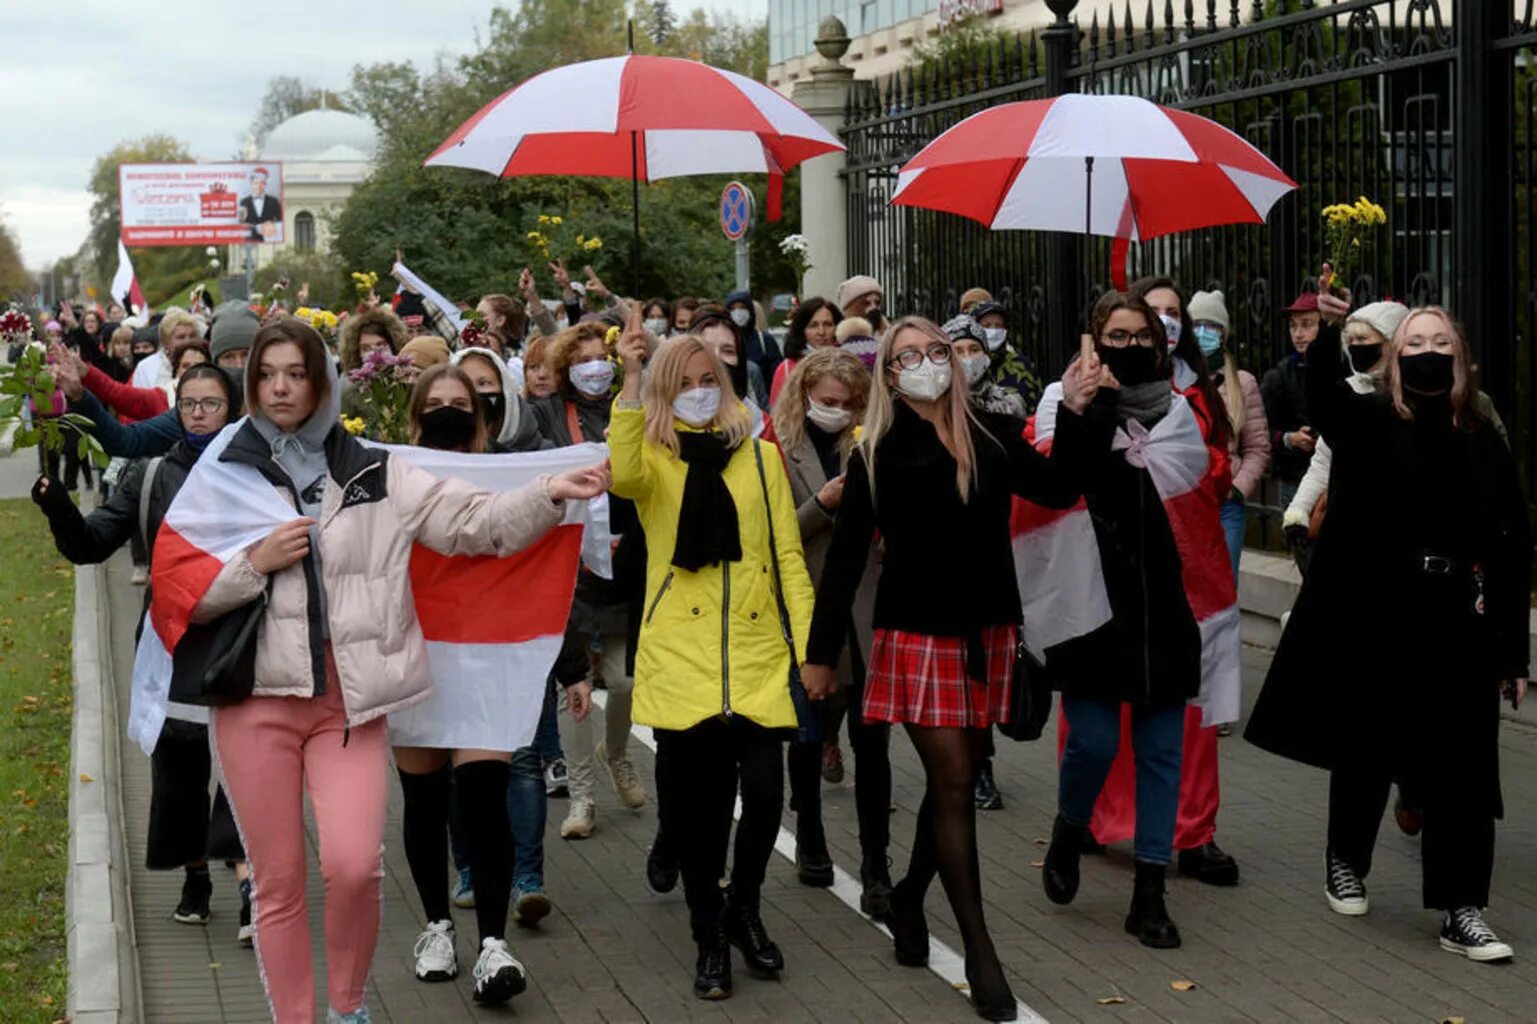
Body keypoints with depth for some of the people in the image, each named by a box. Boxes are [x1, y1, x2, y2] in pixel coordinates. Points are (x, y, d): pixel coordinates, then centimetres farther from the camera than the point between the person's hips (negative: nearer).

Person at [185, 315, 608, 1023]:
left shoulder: (374, 473, 7)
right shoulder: (223, 477, 5)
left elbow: (473, 524, 1)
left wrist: (550, 494, -13)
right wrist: (255, 564, -11)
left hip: (348, 700, 0)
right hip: (256, 699, 0)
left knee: (354, 865, -14)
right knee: (278, 882, 4)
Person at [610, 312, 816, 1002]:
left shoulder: (759, 455, 12)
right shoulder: (652, 458, 7)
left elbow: (788, 556, 10)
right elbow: (622, 477, -20)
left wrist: (809, 646, 3)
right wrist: (632, 380, -26)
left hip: (755, 652, 1)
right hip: (681, 655, -1)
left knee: (764, 790, -10)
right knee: (696, 804, 3)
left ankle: (743, 911, 17)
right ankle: (710, 940, 20)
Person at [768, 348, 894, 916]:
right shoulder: (780, 450, -1)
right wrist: (822, 503, -16)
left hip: (867, 611, 1)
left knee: (871, 742, -3)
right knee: (809, 735, 14)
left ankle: (876, 869, 0)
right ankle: (810, 842, 32)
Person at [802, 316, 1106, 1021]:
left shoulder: (990, 435, 2)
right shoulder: (878, 456, -5)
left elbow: (1058, 489, -4)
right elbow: (846, 558, -4)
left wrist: (1074, 415, -15)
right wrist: (821, 653, -4)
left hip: (986, 632, 4)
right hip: (917, 635, -3)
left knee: (954, 776, 11)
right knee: (954, 782, -6)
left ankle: (909, 899, 33)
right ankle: (979, 952, -2)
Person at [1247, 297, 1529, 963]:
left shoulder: (1483, 442, 7)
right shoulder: (1368, 422, 0)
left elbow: (1513, 549, 7)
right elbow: (1324, 395, -24)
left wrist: (1512, 647, 3)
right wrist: (1329, 331, -44)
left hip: (1457, 630, 2)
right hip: (1372, 621, -2)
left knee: (1461, 767, -1)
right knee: (1365, 751, 11)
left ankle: (1461, 910, 5)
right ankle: (1345, 865, 33)